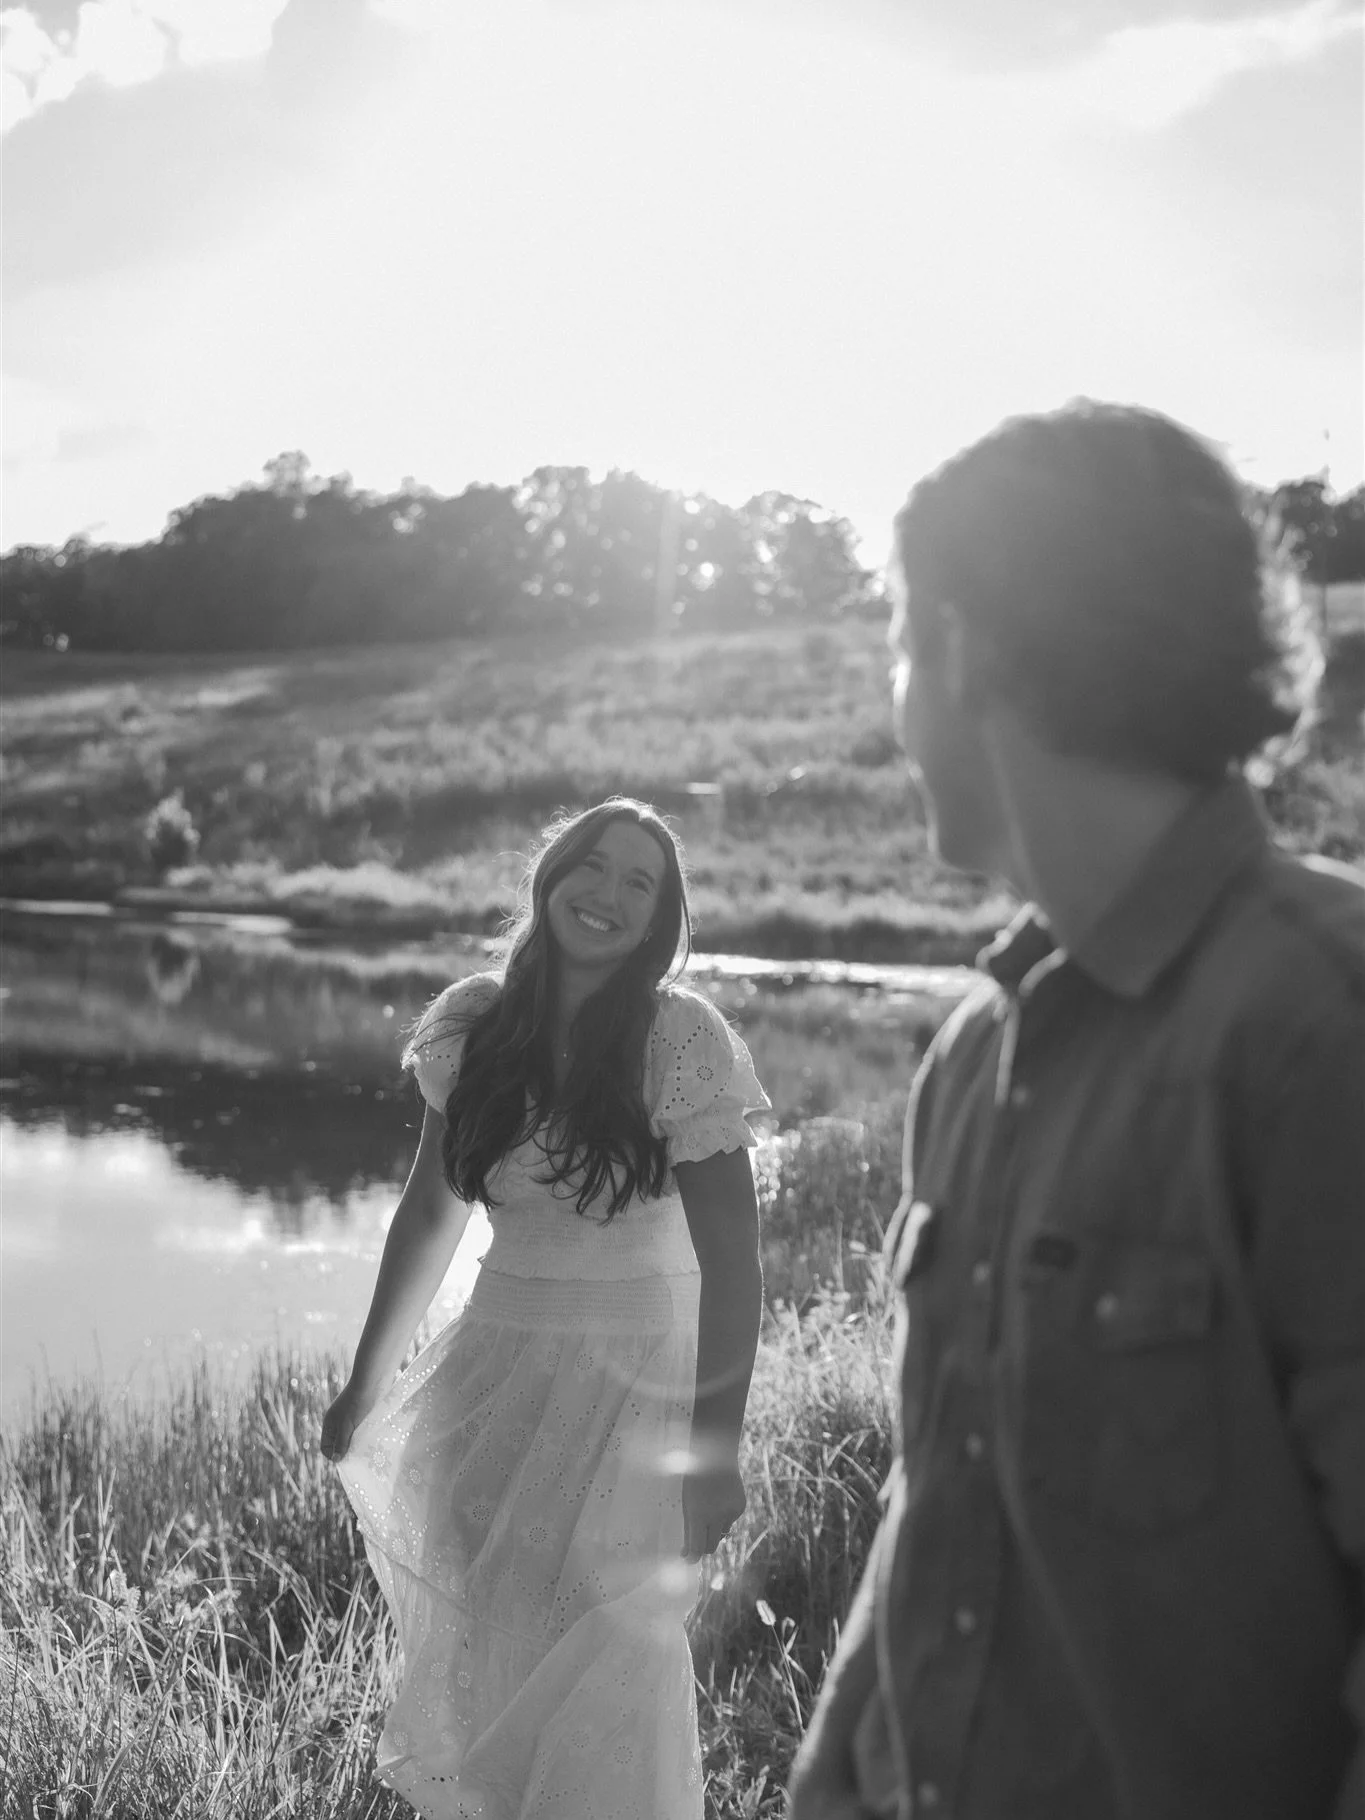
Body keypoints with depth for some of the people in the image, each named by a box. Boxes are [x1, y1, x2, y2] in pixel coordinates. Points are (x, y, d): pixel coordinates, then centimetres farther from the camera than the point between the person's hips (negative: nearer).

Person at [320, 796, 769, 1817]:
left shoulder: (682, 1040, -14)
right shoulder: (474, 1023, -1)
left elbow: (731, 1260, -14)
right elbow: (431, 1210, 10)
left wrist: (714, 1448, -17)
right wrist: (366, 1383, 14)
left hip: (637, 1372, -4)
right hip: (498, 1358, 4)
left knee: (605, 1674, 1)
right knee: (477, 1647, 12)